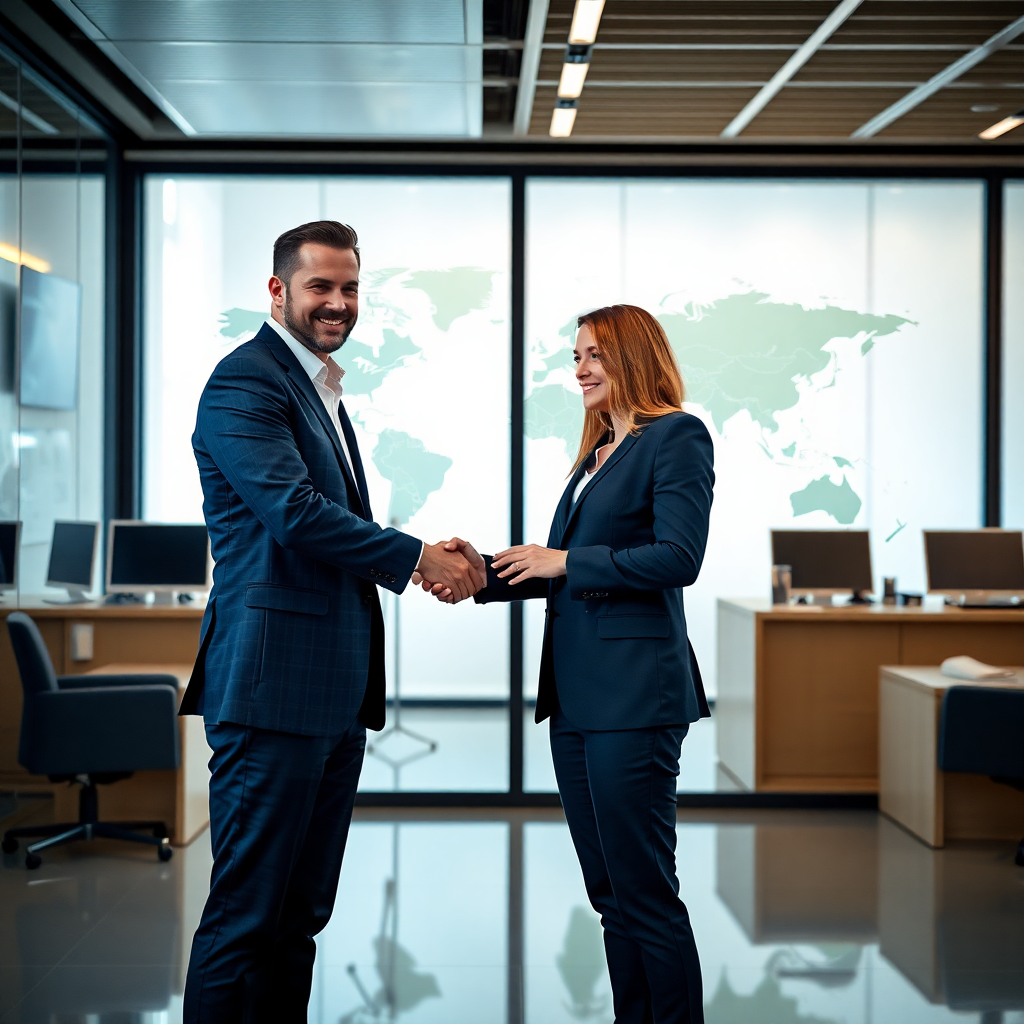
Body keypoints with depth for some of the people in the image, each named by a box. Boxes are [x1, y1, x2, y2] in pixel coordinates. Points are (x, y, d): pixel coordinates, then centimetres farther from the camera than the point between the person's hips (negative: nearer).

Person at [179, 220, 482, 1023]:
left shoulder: (324, 391, 21)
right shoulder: (246, 381, -9)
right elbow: (295, 513, -19)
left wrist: (416, 561, 6)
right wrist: (418, 557, -11)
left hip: (335, 693, 10)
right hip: (274, 684, -10)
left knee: (302, 914, 13)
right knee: (246, 916, -5)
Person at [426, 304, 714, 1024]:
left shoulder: (677, 436, -5)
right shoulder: (597, 451, 21)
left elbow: (678, 557, -16)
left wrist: (565, 561, -12)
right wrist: (484, 573, 5)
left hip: (634, 691, -9)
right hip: (575, 694, 9)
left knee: (643, 889, -5)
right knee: (608, 890, 12)